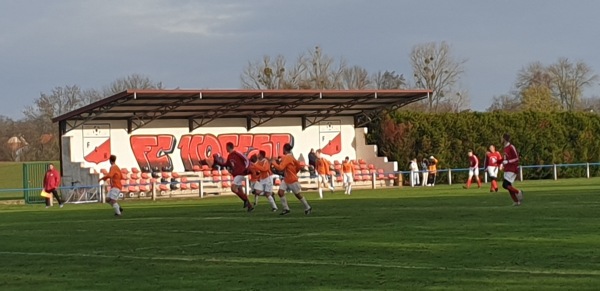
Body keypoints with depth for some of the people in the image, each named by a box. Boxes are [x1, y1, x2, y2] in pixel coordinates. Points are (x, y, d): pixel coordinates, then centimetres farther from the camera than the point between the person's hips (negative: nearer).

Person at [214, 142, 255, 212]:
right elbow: (225, 164, 25)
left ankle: (246, 200, -9)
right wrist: (217, 162, 17)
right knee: (240, 191, 6)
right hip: (236, 175, 9)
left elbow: (246, 160, -13)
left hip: (240, 174, -9)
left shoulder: (236, 153, -13)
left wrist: (246, 169, -17)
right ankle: (250, 206, 9)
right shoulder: (229, 156, 14)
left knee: (233, 188, -18)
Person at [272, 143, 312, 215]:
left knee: (298, 195, 3)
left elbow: (280, 168, -28)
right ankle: (286, 209, -2)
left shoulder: (287, 157, -21)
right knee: (280, 192, -5)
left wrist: (274, 163, -14)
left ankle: (308, 208, 18)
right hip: (286, 179, 9)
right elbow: (298, 166, 14)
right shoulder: (291, 157, 8)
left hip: (292, 180, -9)